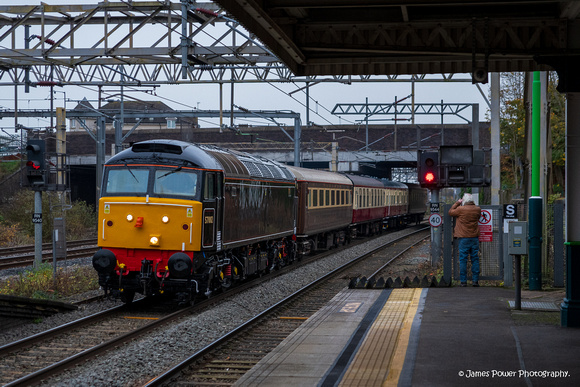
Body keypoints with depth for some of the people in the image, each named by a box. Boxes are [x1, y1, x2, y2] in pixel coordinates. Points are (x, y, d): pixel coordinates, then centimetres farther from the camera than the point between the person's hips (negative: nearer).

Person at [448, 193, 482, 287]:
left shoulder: (461, 209, -11)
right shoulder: (477, 209, 0)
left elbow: (450, 212, 4)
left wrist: (457, 203, 14)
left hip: (464, 238, -3)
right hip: (475, 238, 3)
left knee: (463, 260, 2)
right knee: (475, 259, 8)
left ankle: (463, 281, 1)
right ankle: (475, 280, 7)